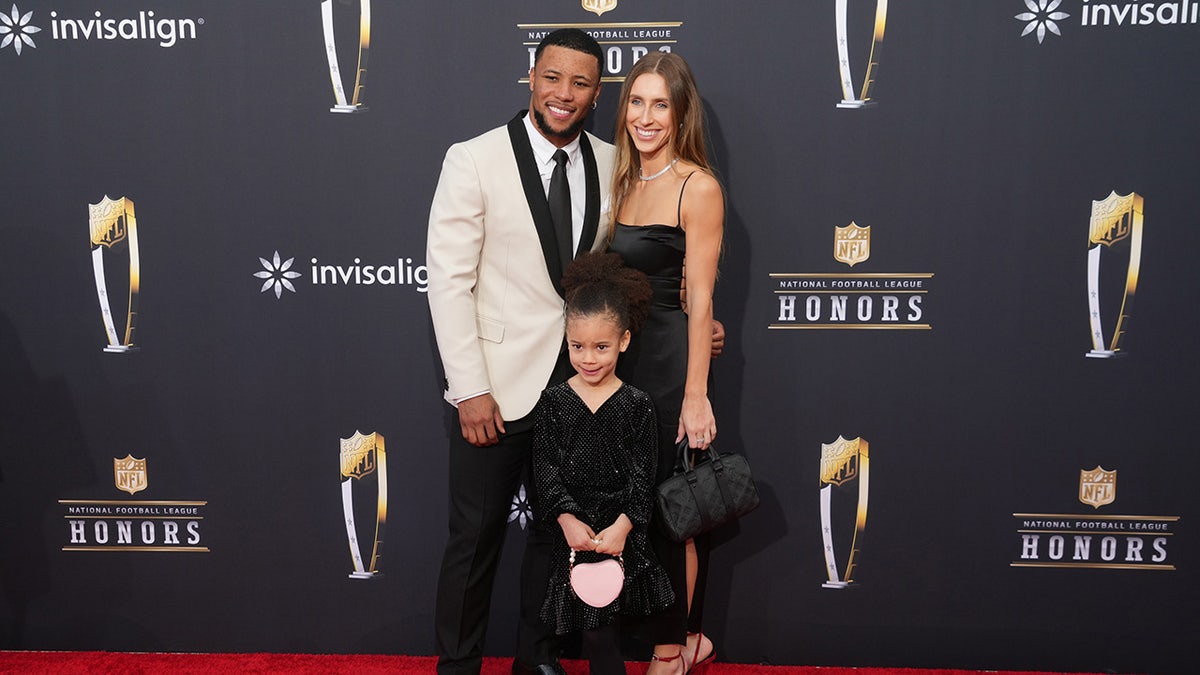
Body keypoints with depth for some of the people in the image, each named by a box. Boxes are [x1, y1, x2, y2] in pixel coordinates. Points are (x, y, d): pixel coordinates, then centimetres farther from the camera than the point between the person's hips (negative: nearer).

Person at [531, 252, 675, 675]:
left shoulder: (637, 405, -3)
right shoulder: (553, 402, 0)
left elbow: (642, 476, -5)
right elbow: (545, 469, -3)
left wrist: (622, 526, -15)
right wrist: (568, 520, -13)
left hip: (620, 532, -1)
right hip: (571, 530, 1)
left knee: (600, 628, 1)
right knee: (592, 628, 3)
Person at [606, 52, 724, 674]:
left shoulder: (698, 187, -11)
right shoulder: (625, 180, 11)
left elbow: (699, 298, -15)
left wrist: (695, 395, -18)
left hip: (668, 362, -7)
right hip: (622, 357, 8)